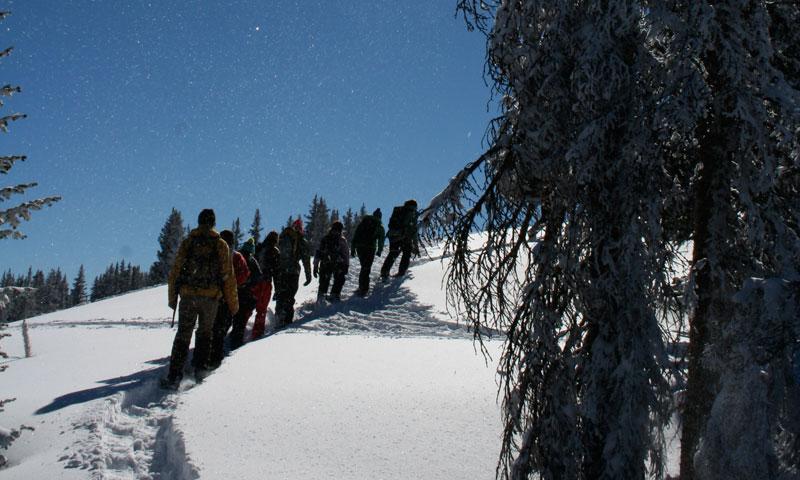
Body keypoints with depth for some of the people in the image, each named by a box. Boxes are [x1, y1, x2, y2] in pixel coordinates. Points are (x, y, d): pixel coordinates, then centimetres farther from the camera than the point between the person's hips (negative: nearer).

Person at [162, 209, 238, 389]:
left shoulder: (187, 242, 4)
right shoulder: (221, 245, 2)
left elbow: (175, 271, 3)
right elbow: (228, 276, 0)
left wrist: (172, 297, 11)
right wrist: (233, 302, 6)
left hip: (188, 295, 0)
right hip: (211, 296, 0)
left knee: (183, 335, 4)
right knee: (205, 332, 18)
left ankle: (174, 376, -3)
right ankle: (200, 367, 13)